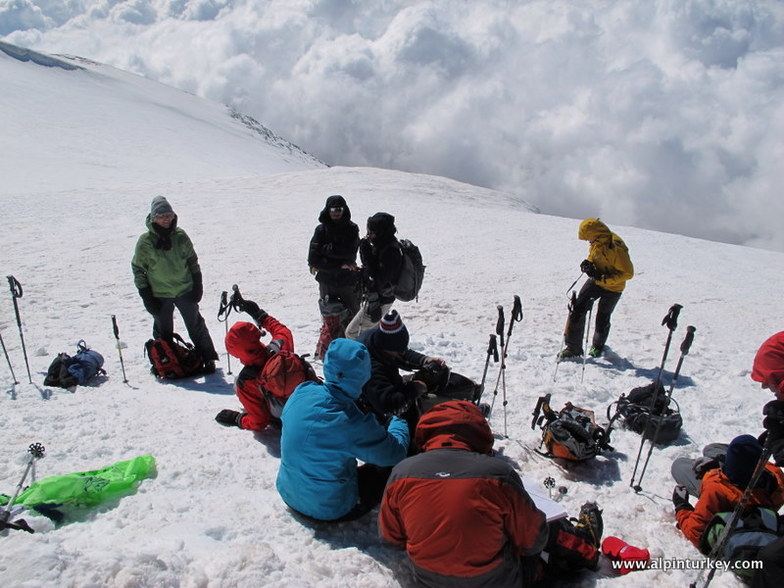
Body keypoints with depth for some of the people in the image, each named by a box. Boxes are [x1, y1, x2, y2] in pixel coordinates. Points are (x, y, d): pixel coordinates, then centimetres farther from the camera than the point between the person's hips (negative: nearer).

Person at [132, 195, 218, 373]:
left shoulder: (180, 236, -4)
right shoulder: (145, 242, -10)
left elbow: (192, 261, 6)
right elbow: (138, 269, -4)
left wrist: (198, 285, 3)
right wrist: (146, 297, -7)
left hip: (185, 290, 1)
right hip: (159, 295, -1)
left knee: (196, 325, 9)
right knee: (163, 331, 12)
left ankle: (208, 358, 20)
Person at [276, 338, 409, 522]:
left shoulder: (301, 394, -13)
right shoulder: (352, 422, -31)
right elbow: (395, 453, -16)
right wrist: (397, 422, 7)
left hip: (289, 496, 6)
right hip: (331, 510, -6)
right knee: (390, 467, 11)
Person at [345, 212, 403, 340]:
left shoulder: (390, 252, -29)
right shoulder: (385, 244, 2)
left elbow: (376, 280, -30)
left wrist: (366, 251, -29)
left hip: (378, 302, -10)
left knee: (352, 333, -2)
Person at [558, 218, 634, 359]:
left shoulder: (616, 247, -30)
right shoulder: (596, 243, -8)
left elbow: (628, 273, -25)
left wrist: (603, 278, -31)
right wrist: (588, 264, -10)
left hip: (612, 288, -6)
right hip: (596, 281, 6)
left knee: (603, 318, 11)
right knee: (577, 309, -6)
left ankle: (598, 346, 40)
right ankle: (573, 347, 3)